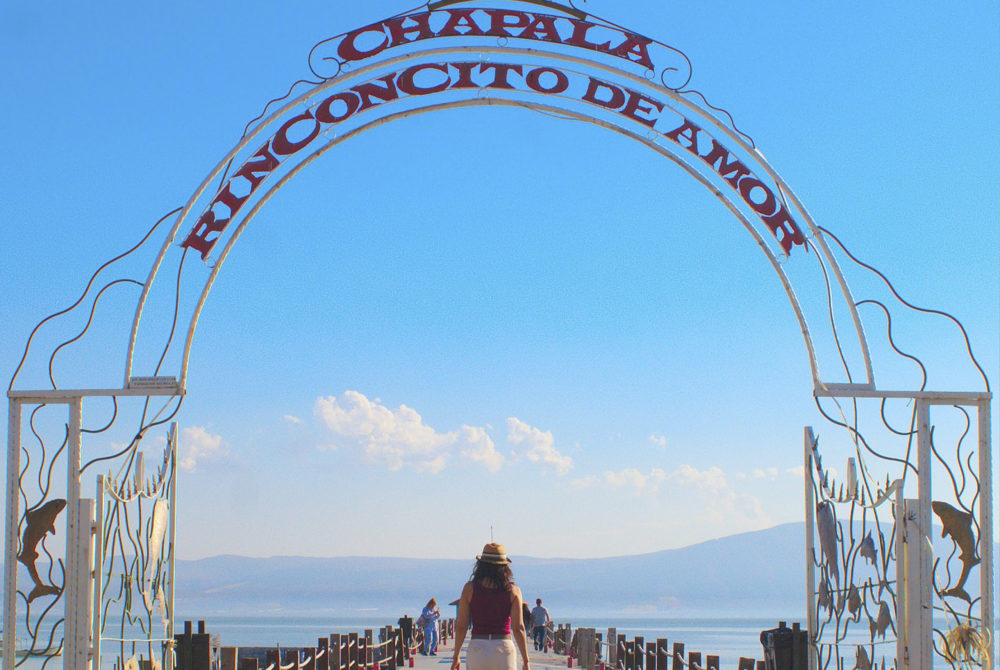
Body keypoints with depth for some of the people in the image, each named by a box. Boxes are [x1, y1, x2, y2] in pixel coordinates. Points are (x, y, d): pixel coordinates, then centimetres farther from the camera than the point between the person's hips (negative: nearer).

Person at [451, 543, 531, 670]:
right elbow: (518, 628, -4)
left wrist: (456, 656, 10)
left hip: (477, 649, 0)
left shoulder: (469, 588, 1)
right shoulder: (513, 590, 0)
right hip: (504, 648, 0)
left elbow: (461, 626, 1)